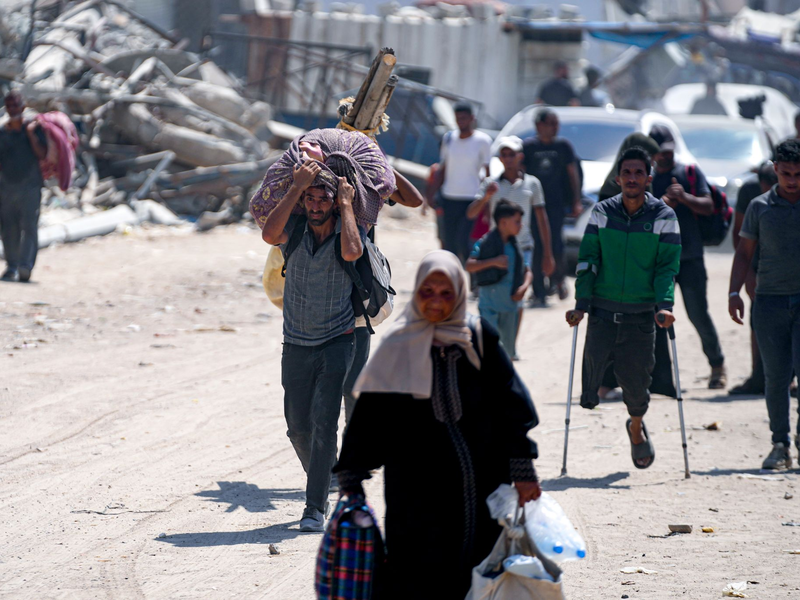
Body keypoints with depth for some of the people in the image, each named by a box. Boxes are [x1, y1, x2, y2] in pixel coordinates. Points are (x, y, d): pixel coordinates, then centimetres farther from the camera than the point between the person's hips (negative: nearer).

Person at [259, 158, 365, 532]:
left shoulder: (348, 231, -6)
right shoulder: (294, 230, -2)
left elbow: (352, 252, -30)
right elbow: (269, 234, -24)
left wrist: (346, 204, -18)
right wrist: (297, 186, -19)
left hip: (337, 342, -3)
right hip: (296, 344, 3)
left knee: (324, 421, -16)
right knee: (299, 427, 7)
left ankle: (316, 508, -13)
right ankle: (323, 483, 34)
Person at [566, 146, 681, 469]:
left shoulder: (663, 217, 1)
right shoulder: (602, 213, 4)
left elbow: (667, 266, -3)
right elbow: (587, 260, 2)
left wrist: (664, 305, -17)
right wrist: (581, 303, -9)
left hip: (641, 315, 0)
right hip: (602, 312, 1)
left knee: (636, 381, 4)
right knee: (589, 392, -7)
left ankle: (636, 428, 35)